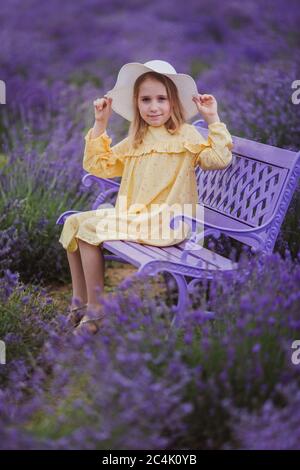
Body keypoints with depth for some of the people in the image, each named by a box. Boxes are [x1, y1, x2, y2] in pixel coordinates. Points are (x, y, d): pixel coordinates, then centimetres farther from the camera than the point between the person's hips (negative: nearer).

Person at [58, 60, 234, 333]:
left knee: (90, 228, -20)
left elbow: (220, 159, -17)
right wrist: (100, 124, 11)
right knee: (73, 222, 3)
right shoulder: (134, 141, 18)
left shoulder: (186, 134, -2)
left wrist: (213, 119, -18)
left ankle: (95, 310, -10)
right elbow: (98, 165, 16)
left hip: (164, 223, -8)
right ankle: (79, 301, 8)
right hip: (131, 216, 8)